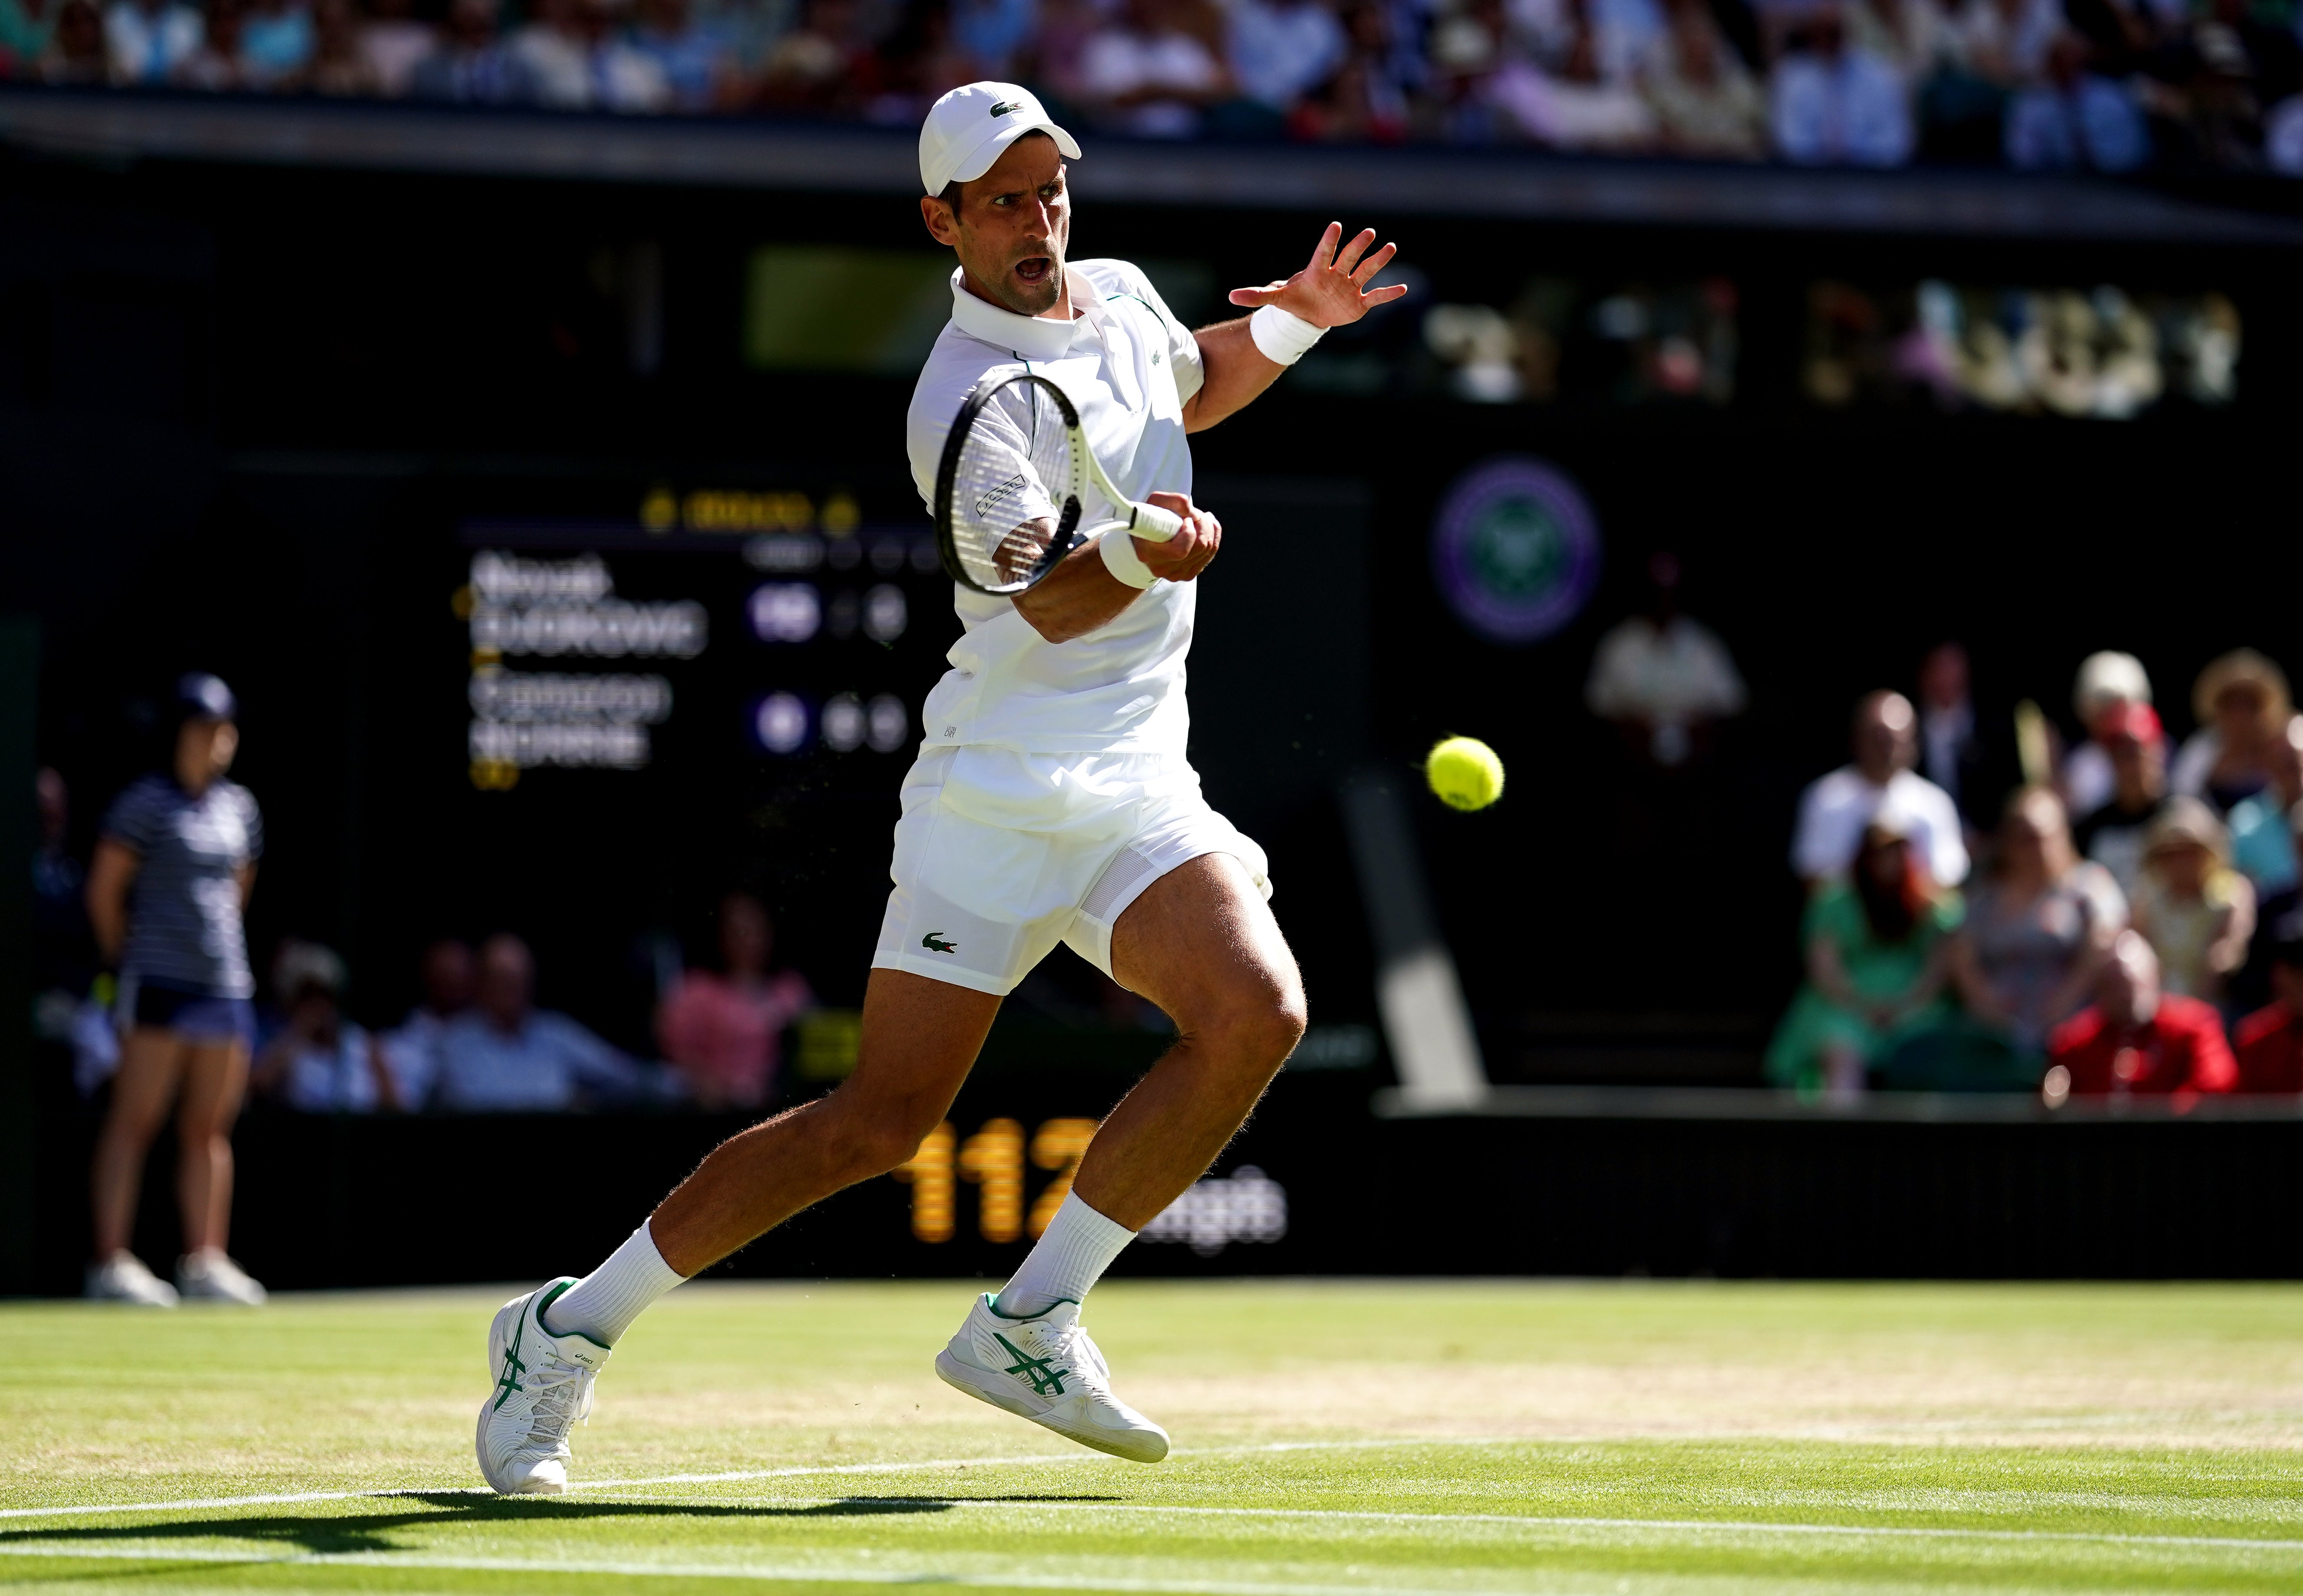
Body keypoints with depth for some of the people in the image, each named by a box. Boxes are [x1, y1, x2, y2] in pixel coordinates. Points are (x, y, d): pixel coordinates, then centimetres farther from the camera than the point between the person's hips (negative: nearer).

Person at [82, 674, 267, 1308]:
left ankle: (205, 1259, 11)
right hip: (159, 981, -6)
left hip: (226, 985, 6)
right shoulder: (148, 803, -6)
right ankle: (113, 1262, -9)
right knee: (135, 1119, -7)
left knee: (209, 1126, 7)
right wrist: (124, 955, 0)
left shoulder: (239, 807, 13)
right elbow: (104, 888, -4)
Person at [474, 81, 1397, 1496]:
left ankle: (1031, 1325, -10)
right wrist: (1141, 553, -44)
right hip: (998, 793, -6)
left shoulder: (1121, 299, 11)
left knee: (1257, 1011, -21)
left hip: (1141, 793, 6)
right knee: (881, 1124, -8)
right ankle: (568, 1333, 7)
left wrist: (1292, 323, 16)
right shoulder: (965, 403, -13)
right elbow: (1051, 606, -23)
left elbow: (1195, 390, 36)